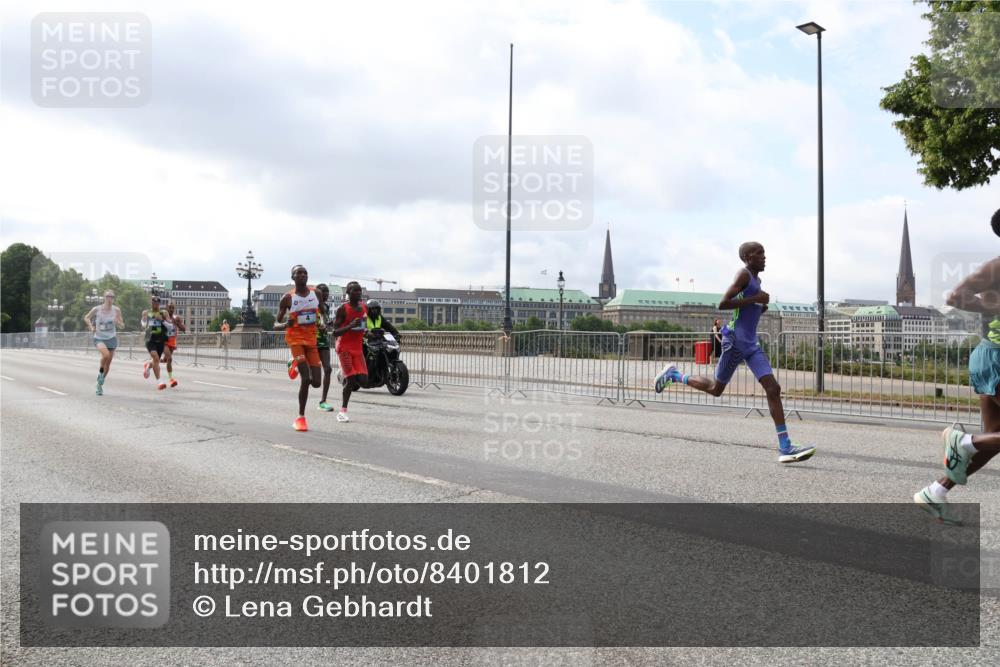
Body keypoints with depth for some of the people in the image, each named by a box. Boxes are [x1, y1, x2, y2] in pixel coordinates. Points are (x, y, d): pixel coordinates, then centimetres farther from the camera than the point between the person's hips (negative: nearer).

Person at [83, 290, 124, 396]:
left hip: (112, 338, 2)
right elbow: (86, 317, 10)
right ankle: (100, 372, -2)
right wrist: (91, 327, -7)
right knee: (106, 354, -31)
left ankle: (100, 384, 27)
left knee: (108, 363, 6)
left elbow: (122, 326, 0)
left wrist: (118, 322, -22)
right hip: (99, 338, -2)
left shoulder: (116, 310, -5)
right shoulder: (96, 309, -8)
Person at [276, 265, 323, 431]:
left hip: (312, 339, 4)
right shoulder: (287, 298, -4)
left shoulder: (316, 293, 5)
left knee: (316, 382, 0)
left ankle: (295, 364, 31)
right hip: (295, 338, -4)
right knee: (305, 378, -18)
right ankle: (301, 417, -5)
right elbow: (276, 323, 1)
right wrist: (285, 324, -22)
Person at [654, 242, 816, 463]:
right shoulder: (743, 274, -9)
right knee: (716, 389, 6)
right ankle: (674, 374, 29)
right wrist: (754, 299, -18)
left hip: (751, 345, 8)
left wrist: (762, 307, 10)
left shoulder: (756, 279, 18)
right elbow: (722, 304, -20)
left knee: (773, 389, -5)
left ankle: (785, 448, -8)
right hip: (736, 341, -8)